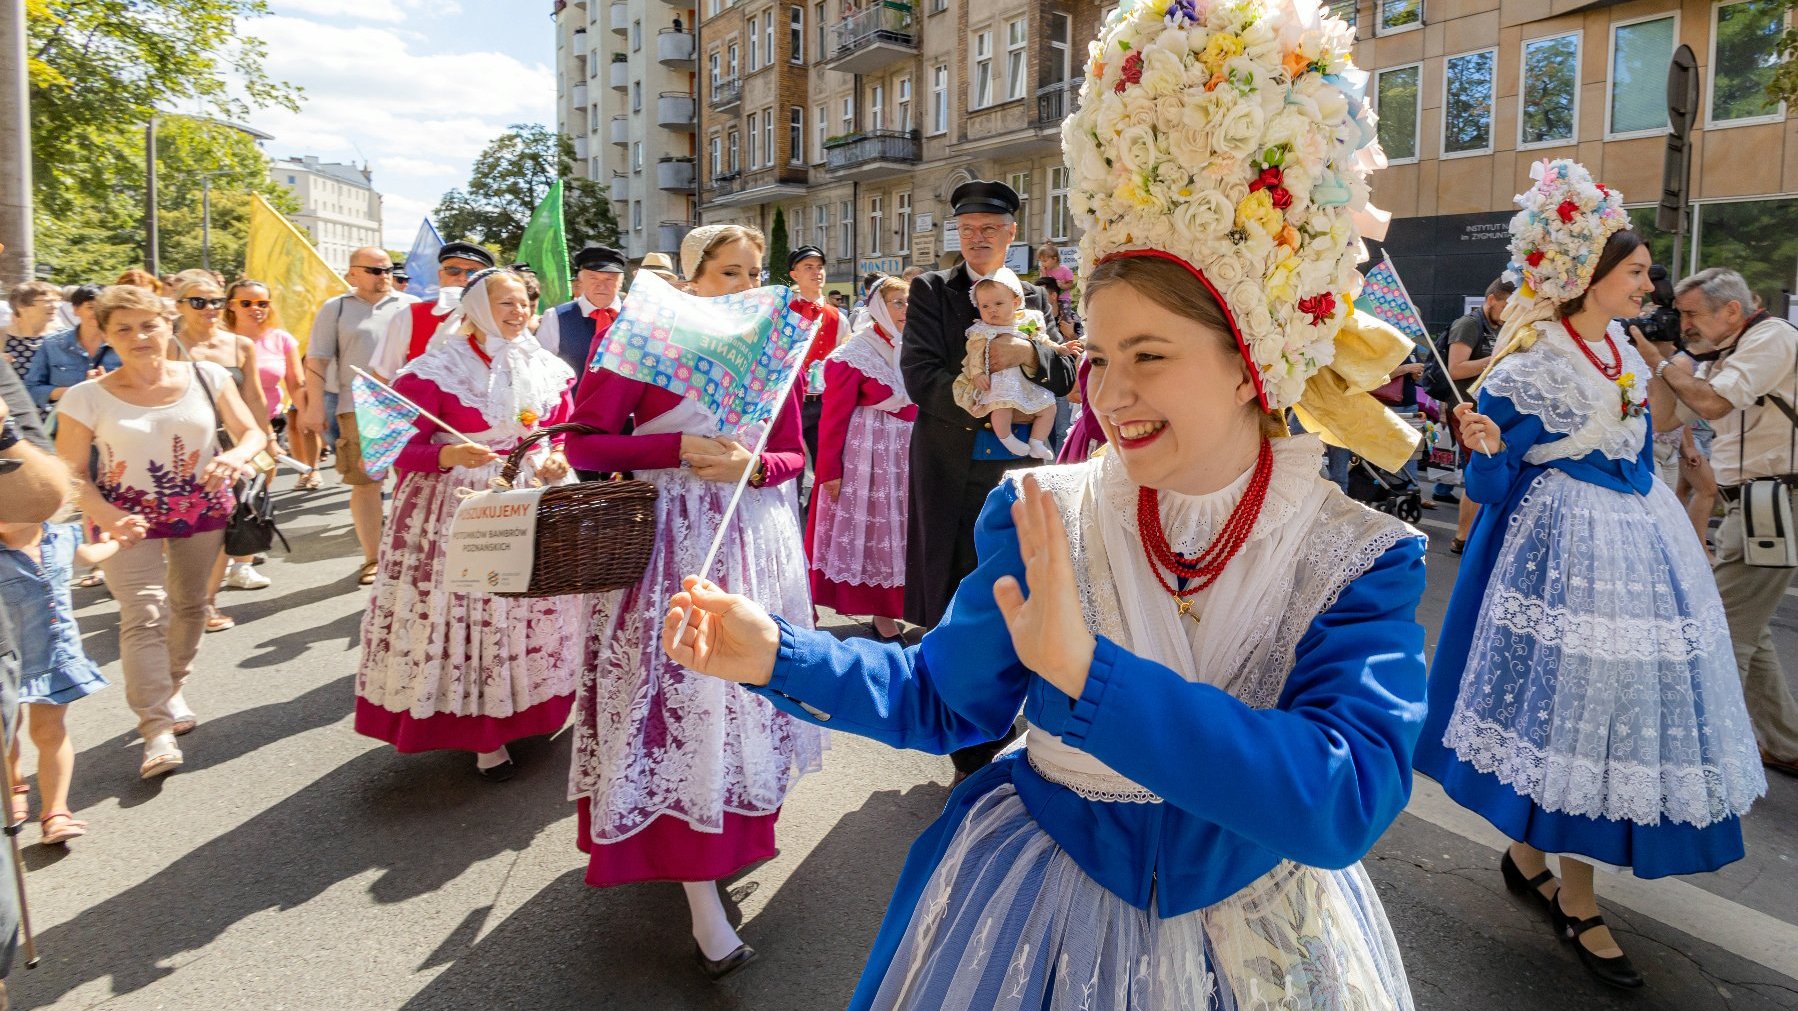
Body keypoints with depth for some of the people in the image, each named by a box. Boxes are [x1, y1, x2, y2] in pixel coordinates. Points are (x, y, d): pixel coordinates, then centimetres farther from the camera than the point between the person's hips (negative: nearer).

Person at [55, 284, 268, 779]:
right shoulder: (86, 398, -9)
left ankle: (172, 688, 40)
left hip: (203, 510, 3)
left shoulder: (207, 377, -5)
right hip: (128, 517, -2)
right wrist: (106, 516, -23)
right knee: (145, 614, -12)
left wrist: (237, 456, -23)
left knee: (189, 605, 16)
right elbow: (71, 473, -5)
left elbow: (251, 432, 1)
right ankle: (156, 729, -7)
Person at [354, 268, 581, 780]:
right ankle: (480, 733, 12)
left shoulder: (545, 369, 6)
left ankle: (525, 710, 29)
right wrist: (448, 456, -28)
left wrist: (558, 459, -8)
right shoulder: (437, 369, -8)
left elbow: (563, 432, 14)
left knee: (530, 608, 10)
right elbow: (403, 449, -9)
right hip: (458, 508, -4)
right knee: (464, 606, -2)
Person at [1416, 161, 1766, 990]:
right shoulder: (1530, 368, -17)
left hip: (1638, 539, 9)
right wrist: (1487, 450, -36)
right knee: (1574, 704, -3)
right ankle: (1576, 904, 12)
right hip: (1572, 548, -9)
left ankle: (1527, 855, 30)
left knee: (1605, 704, 13)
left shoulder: (1621, 349, 9)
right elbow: (1489, 486, -15)